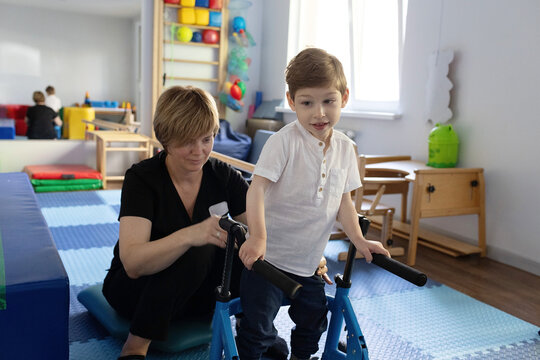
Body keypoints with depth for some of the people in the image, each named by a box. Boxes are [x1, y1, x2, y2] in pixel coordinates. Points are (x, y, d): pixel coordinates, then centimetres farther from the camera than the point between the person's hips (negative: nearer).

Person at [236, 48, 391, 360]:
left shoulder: (345, 148, 1)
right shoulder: (285, 141, -17)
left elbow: (344, 199, 7)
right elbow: (257, 187, -23)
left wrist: (358, 239, -2)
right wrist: (257, 237, -33)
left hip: (309, 261, 6)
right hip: (270, 256, -6)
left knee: (314, 319, 22)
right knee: (259, 328, 1)